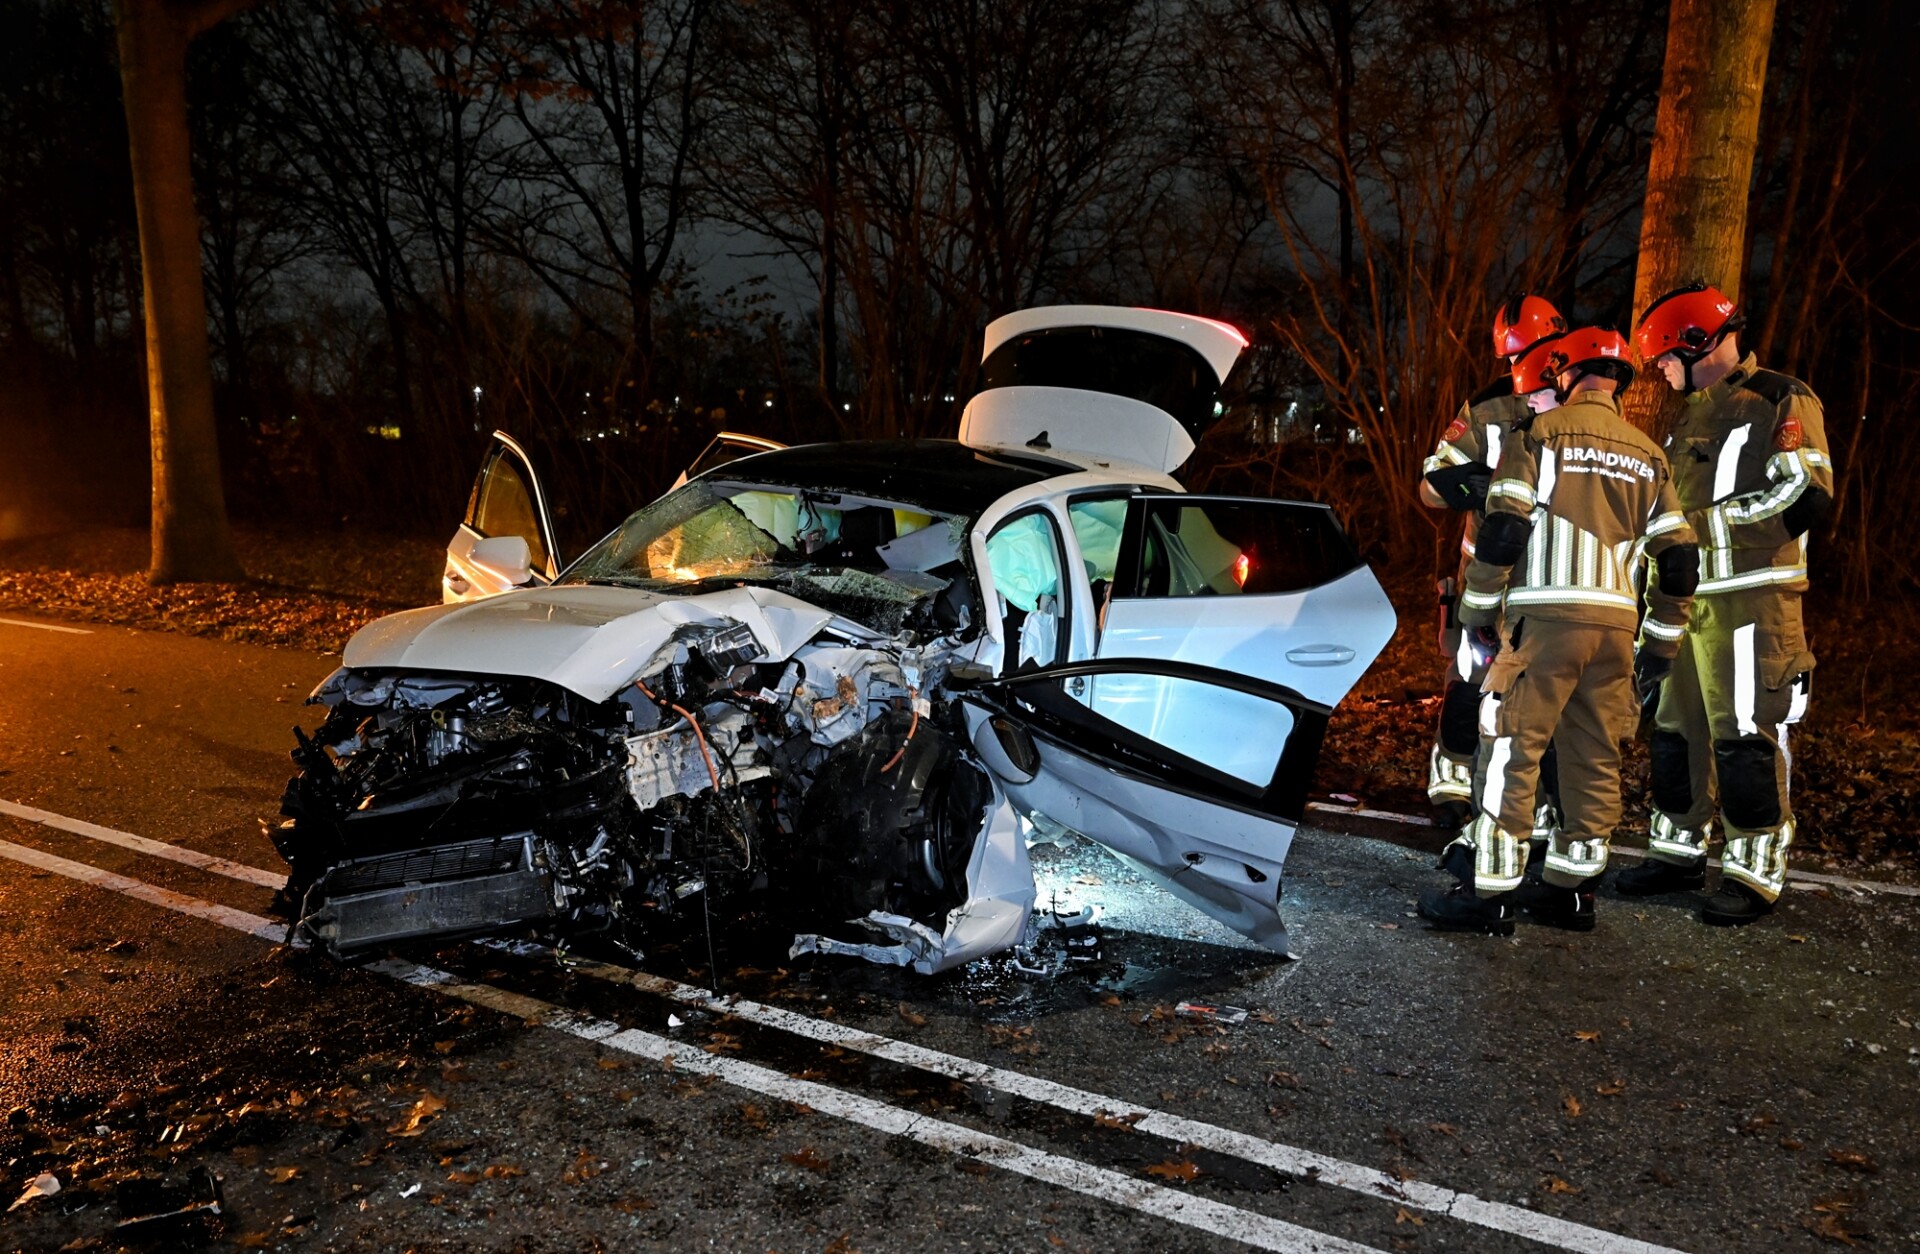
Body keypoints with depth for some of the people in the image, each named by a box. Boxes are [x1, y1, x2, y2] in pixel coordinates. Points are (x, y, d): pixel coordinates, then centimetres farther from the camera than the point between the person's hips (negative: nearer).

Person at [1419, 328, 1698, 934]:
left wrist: (1478, 610, 2)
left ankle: (1490, 891, -3)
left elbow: (1503, 531, -8)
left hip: (1546, 617, -5)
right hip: (1617, 626, 6)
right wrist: (1662, 641, 23)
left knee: (1510, 749, -3)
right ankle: (1571, 888, 20)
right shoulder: (1648, 455, 16)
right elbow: (1679, 559, 15)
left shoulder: (1538, 434, 1)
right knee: (1595, 757, 12)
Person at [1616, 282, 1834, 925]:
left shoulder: (1781, 403, -6)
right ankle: (1678, 852, 25)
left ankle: (1755, 874, 5)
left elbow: (1805, 500, -16)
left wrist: (1705, 519, -12)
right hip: (1687, 602, 9)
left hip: (1750, 601, -8)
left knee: (1747, 741, -5)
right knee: (1677, 731, 13)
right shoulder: (1691, 416, 20)